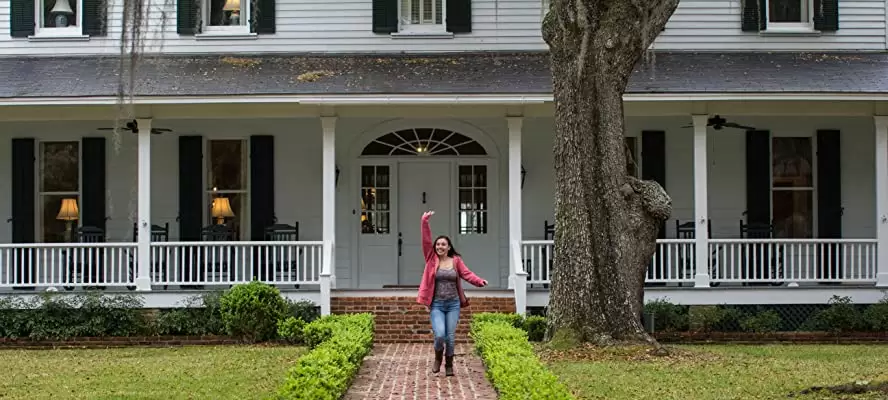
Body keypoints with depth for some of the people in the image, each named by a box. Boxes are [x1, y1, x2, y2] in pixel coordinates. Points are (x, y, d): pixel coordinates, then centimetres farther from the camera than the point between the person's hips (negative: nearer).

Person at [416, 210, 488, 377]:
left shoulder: (456, 260, 2)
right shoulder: (432, 259, 0)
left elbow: (467, 274, -5)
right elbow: (426, 241, -7)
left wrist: (479, 281, -23)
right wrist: (425, 222, -16)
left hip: (453, 304, 1)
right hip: (437, 305, -1)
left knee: (450, 337, 3)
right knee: (439, 334, -16)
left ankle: (449, 365, 23)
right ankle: (438, 357, 15)